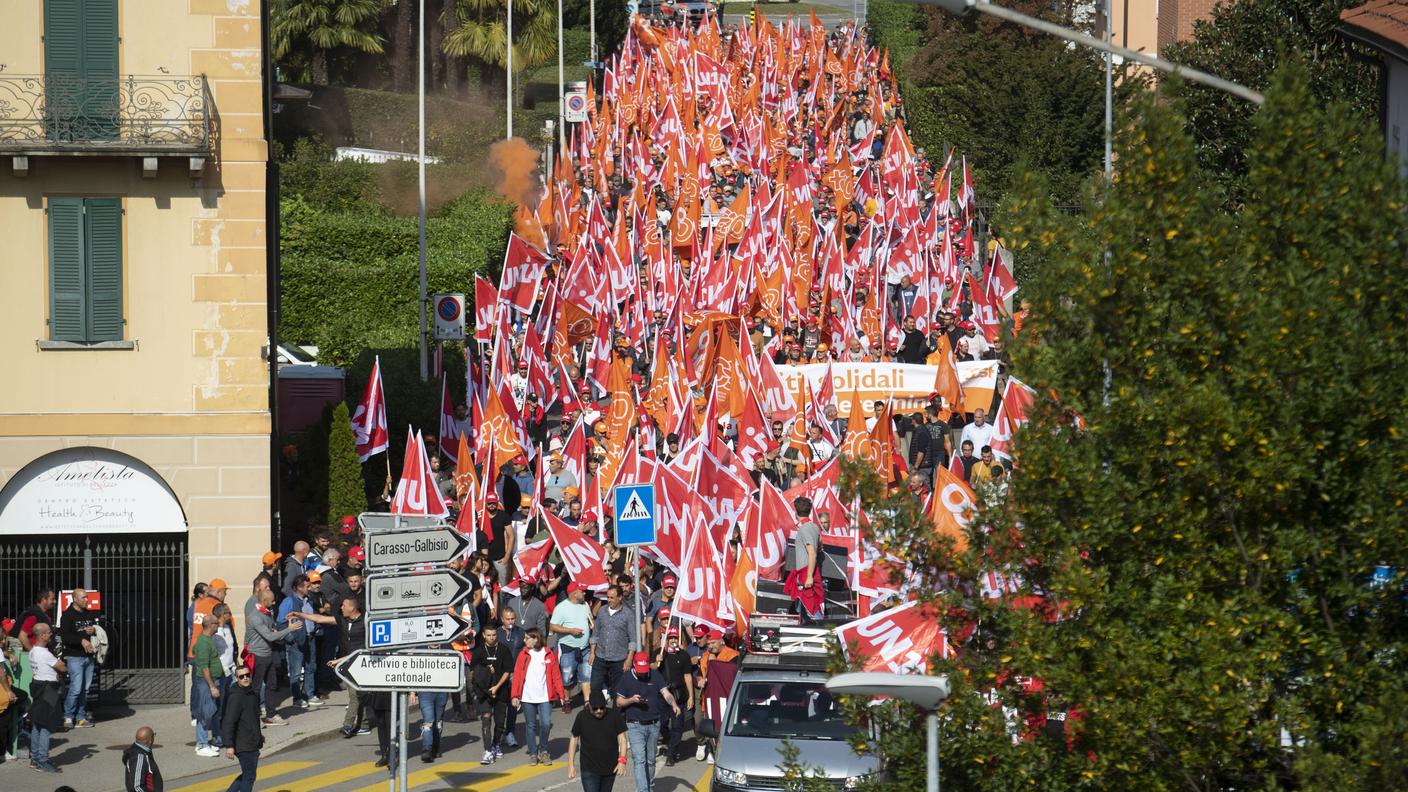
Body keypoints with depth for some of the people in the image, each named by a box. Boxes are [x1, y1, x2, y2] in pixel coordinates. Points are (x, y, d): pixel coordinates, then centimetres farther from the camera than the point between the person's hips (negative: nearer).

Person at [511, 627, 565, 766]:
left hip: (544, 697, -1)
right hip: (527, 697, 1)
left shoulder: (549, 655, 1)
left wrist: (561, 695, 0)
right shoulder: (523, 655, 4)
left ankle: (543, 751, 9)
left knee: (546, 723, -11)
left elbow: (556, 676, 3)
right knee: (530, 726, 5)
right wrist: (515, 695, -2)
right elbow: (517, 675, 4)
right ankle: (533, 754, 15)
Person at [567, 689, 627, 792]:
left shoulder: (614, 716, -5)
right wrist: (571, 764, 1)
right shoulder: (582, 717, -5)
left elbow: (622, 738, -2)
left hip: (610, 768, 2)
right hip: (589, 770, -2)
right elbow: (574, 739, 4)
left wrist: (622, 760, -14)